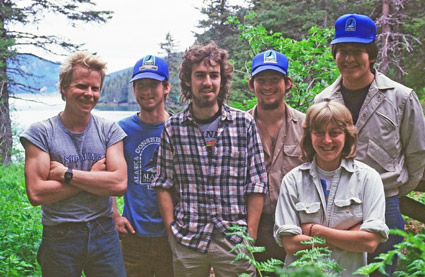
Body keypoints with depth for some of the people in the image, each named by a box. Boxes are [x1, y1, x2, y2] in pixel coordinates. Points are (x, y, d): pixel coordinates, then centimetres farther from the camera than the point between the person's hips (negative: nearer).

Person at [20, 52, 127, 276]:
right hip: (59, 238, -2)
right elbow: (36, 194, -15)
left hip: (104, 233, 2)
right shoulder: (41, 132, -5)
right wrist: (93, 177, -12)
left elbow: (119, 184, -11)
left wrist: (66, 173, -16)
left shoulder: (109, 130, 1)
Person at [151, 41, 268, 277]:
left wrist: (250, 237, -4)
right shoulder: (173, 127, 2)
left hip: (234, 240, 0)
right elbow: (164, 185, 5)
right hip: (187, 240, 1)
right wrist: (172, 231, -3)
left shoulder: (244, 123, 1)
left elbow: (257, 184, 1)